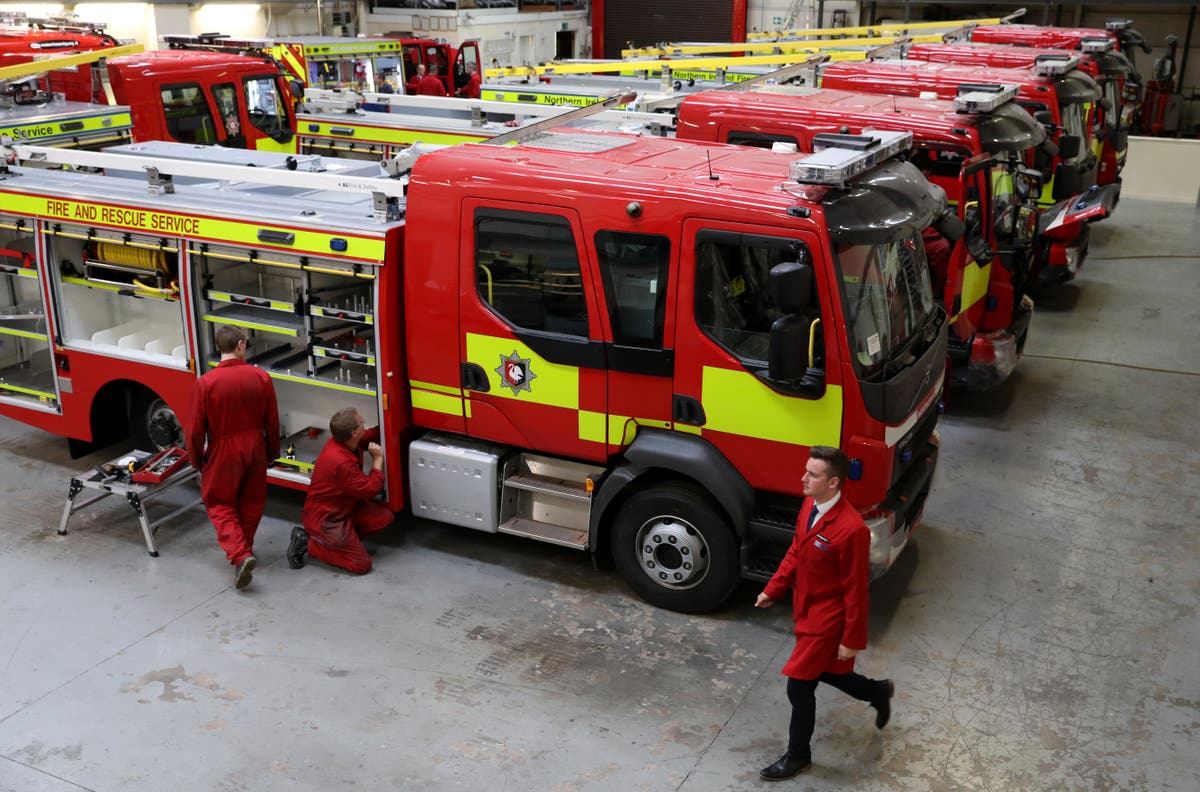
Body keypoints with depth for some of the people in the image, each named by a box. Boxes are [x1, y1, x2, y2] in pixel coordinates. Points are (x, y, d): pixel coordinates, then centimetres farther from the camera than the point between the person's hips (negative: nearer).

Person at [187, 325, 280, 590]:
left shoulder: (205, 383, -16)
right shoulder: (261, 377, -9)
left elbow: (196, 428, -10)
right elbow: (272, 421, -1)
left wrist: (196, 459, 7)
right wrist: (272, 452, 14)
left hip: (223, 451, -3)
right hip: (254, 449, 3)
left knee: (220, 504, 11)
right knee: (251, 503, 20)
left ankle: (239, 555, -7)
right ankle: (245, 547, 35)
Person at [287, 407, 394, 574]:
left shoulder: (342, 441, -7)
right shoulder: (341, 463, -34)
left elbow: (371, 436, 15)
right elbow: (371, 489, -21)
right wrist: (378, 459, -12)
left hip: (344, 507, 9)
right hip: (324, 519, -9)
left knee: (384, 517, -5)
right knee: (361, 564, -8)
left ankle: (337, 538, 5)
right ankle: (309, 543, 0)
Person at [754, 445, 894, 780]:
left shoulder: (851, 529, -31)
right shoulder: (810, 505, -5)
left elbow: (856, 589, -23)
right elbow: (795, 551, 11)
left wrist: (852, 640, -16)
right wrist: (773, 589, 13)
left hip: (827, 618, -8)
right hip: (806, 608, 8)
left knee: (799, 686, 2)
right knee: (824, 671, 24)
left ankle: (798, 755, 25)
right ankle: (878, 692, 51)